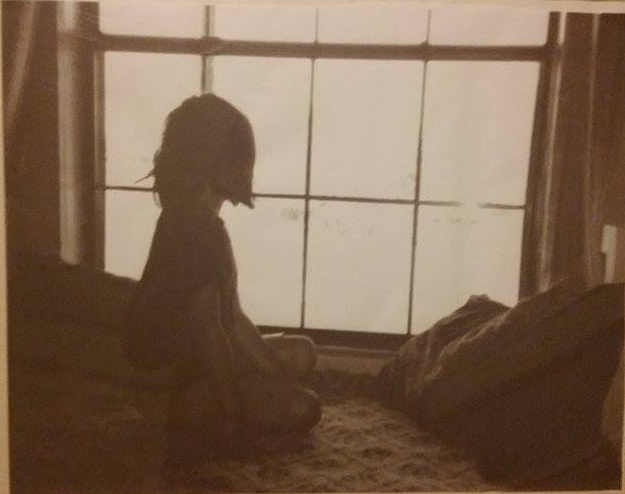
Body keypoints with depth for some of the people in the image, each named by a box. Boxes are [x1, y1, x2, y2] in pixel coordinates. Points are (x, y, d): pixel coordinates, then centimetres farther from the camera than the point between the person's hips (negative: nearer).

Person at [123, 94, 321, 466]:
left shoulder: (187, 218, 4)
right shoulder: (201, 231, -27)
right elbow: (207, 328, -26)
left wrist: (271, 366, 12)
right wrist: (234, 418, -19)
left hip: (187, 357, 10)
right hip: (179, 374, -10)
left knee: (302, 352, 17)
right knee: (303, 408, -4)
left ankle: (200, 420, 12)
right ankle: (189, 427, 0)